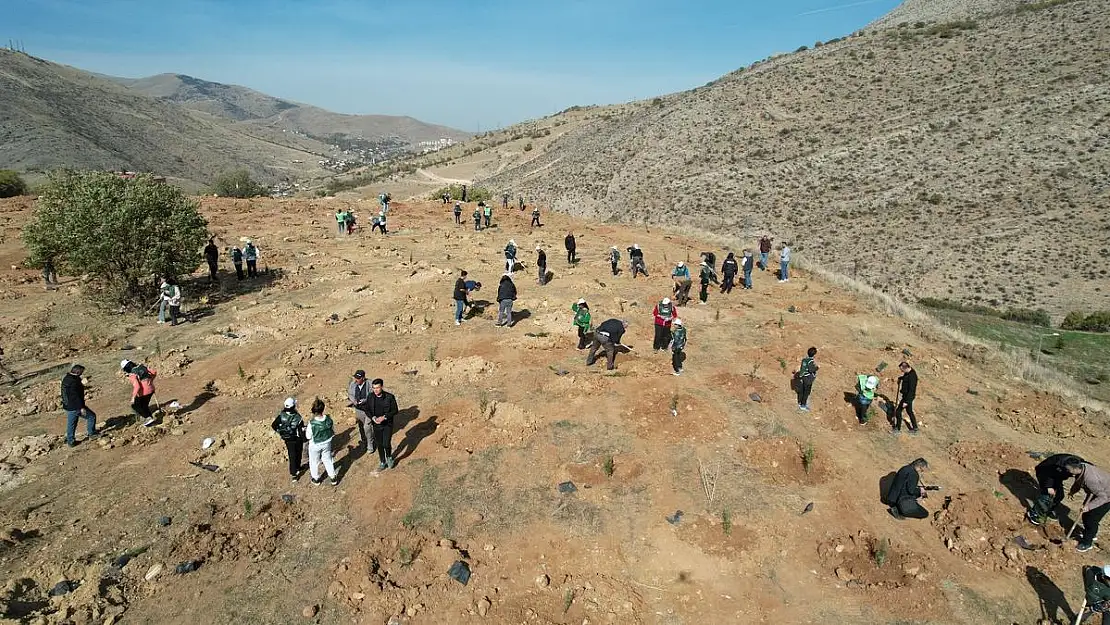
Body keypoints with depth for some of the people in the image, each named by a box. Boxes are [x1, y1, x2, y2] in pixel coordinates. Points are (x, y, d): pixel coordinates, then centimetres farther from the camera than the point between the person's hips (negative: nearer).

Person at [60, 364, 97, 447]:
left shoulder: (66, 378, 7)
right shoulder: (73, 382, -23)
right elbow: (76, 396, -24)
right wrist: (82, 407, -21)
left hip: (68, 407, 10)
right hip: (75, 407, -10)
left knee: (71, 424, 16)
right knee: (91, 416, 6)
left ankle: (70, 441, 23)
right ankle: (91, 434, 14)